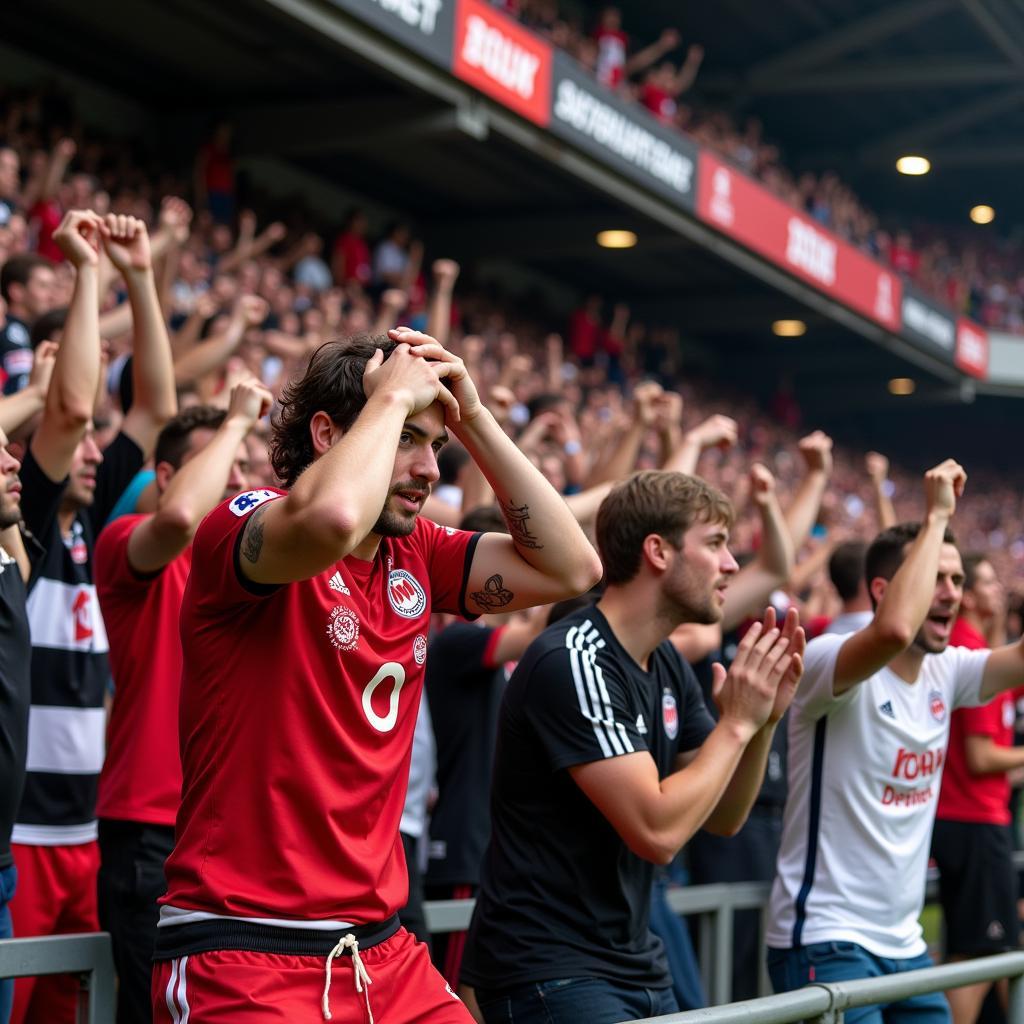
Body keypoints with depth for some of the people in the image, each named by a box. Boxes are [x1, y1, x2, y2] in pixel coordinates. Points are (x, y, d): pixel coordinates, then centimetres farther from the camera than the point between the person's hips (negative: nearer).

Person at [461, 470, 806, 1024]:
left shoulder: (667, 665, 7)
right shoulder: (573, 661, -19)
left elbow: (722, 817, 11)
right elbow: (657, 830, -24)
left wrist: (764, 718, -4)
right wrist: (737, 722, -14)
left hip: (633, 960, 9)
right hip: (548, 971, -9)